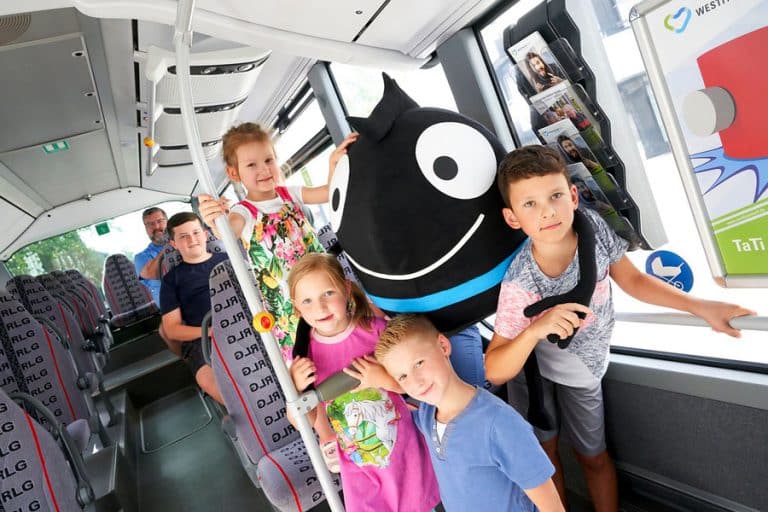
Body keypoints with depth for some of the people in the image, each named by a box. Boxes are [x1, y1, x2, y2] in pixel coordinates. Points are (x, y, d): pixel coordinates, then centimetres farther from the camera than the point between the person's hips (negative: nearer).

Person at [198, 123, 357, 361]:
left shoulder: (290, 193, 4)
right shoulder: (245, 211, -8)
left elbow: (329, 193, -10)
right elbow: (230, 229, -32)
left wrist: (334, 163, -30)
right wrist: (216, 221, -56)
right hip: (286, 303, -4)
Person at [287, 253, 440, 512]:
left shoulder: (376, 329, -18)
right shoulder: (306, 354, -11)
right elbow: (306, 421, -3)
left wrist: (383, 379, -26)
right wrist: (297, 389, -21)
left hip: (402, 448, -1)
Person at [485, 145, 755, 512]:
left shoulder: (594, 226, -26)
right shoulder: (520, 283, -36)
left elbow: (632, 281, -6)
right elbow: (494, 371, -34)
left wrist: (702, 307, -6)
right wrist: (535, 330, -50)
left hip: (577, 370, 3)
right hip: (526, 358, -3)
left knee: (593, 457, 17)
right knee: (542, 451, 14)